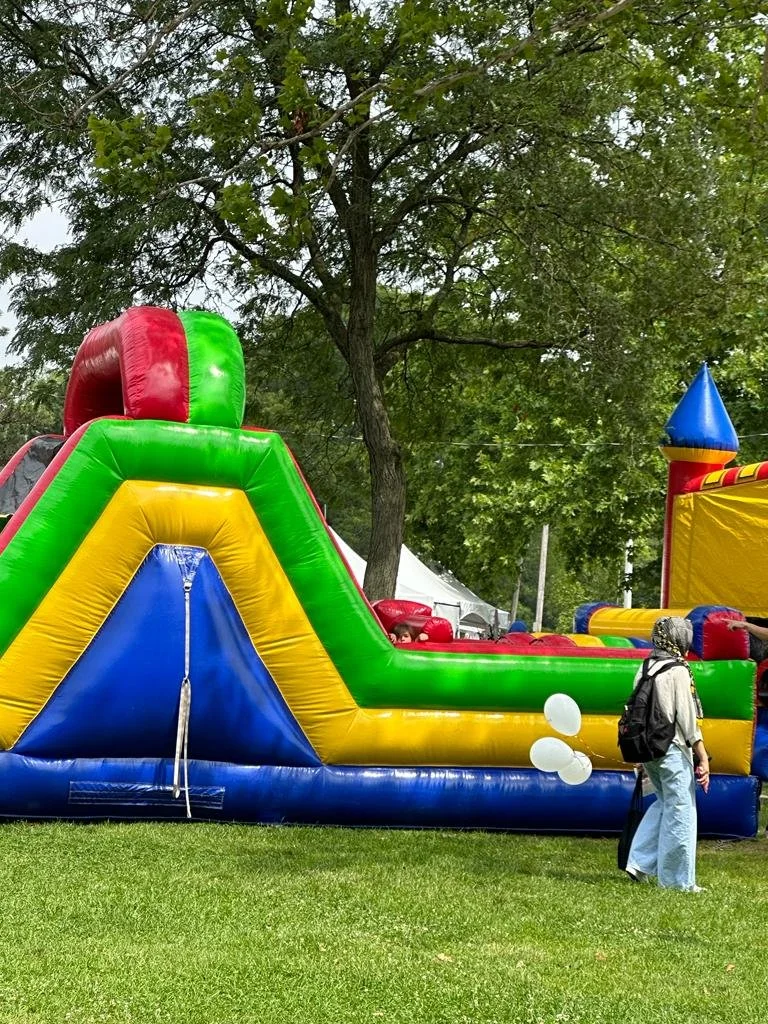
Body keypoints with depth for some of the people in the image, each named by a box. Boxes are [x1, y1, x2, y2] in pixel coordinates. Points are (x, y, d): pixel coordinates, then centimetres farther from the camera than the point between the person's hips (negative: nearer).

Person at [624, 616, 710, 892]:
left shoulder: (645, 669, 9)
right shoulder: (678, 670, -12)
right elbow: (686, 718, -14)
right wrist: (703, 757, -10)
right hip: (673, 749, -8)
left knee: (664, 803, 22)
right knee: (680, 812, 1)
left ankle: (639, 863, 15)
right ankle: (677, 880, 6)